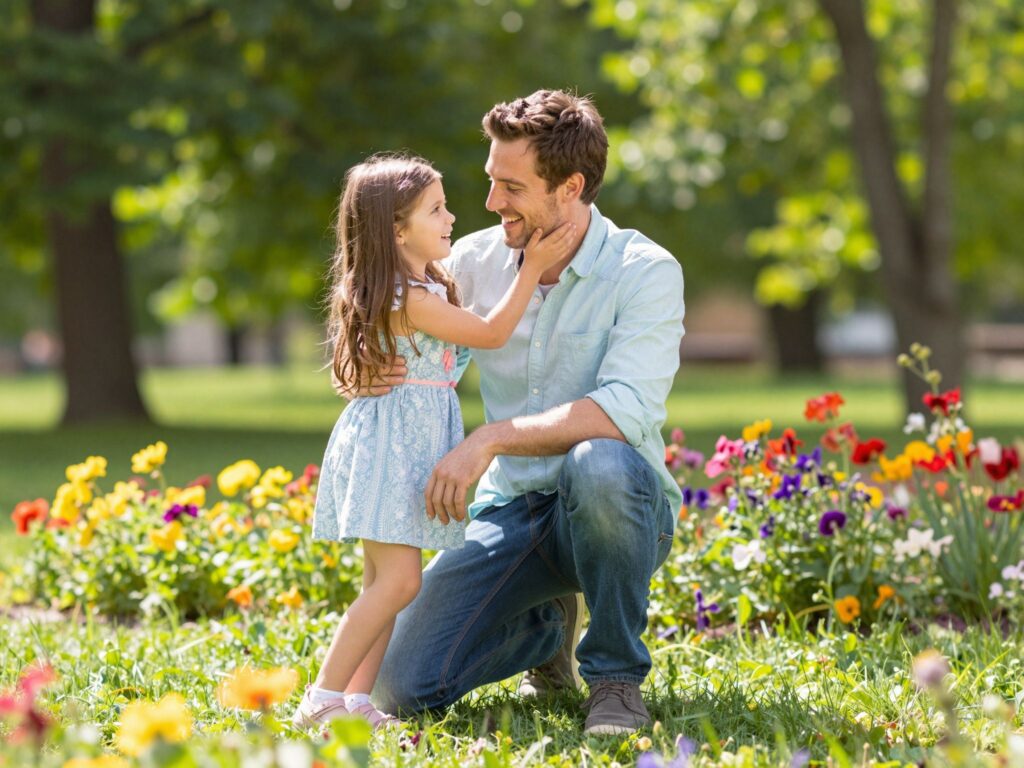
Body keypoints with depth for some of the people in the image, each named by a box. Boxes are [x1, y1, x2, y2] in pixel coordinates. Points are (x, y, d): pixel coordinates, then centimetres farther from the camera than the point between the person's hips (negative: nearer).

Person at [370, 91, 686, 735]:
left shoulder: (645, 272, -12)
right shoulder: (477, 260, 2)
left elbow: (626, 411, -26)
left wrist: (493, 438, -33)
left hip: (619, 509, -4)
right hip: (512, 513, 4)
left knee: (598, 464, -41)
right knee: (404, 688, -13)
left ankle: (616, 673, -16)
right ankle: (548, 627, 21)